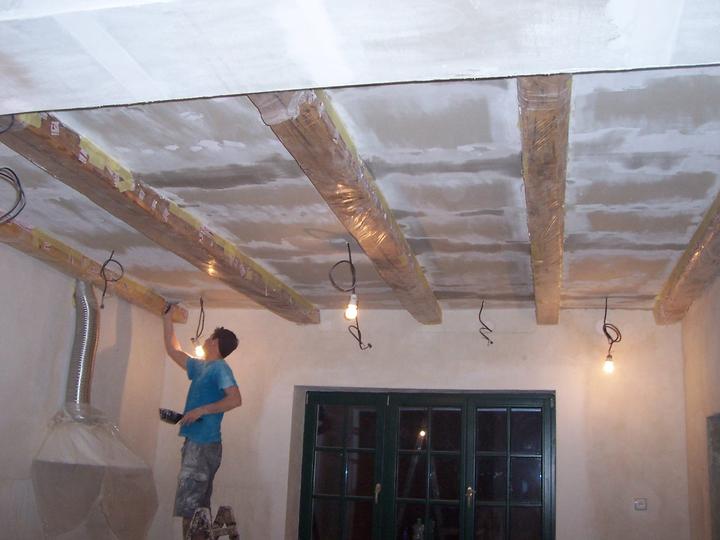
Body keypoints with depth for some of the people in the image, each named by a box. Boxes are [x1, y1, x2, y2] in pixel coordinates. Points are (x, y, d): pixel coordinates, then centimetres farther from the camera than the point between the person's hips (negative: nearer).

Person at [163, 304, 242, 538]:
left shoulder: (219, 368, -8)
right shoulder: (201, 367, 18)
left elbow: (235, 399, -21)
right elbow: (173, 350, 30)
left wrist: (201, 410, -22)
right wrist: (167, 317, 31)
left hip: (203, 445, -9)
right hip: (197, 443, 9)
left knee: (188, 508, -11)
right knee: (198, 508, 10)